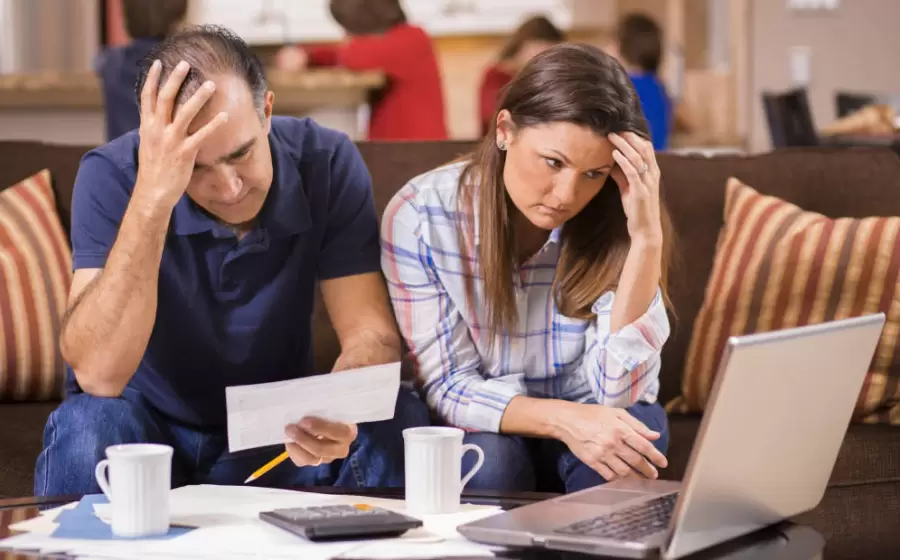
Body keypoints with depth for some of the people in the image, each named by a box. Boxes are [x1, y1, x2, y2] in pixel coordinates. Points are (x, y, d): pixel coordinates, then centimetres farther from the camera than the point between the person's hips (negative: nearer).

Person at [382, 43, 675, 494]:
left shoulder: (610, 225, -15)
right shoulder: (420, 216, -17)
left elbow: (621, 395, -22)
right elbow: (447, 388, -15)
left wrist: (646, 238, -30)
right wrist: (560, 418, -34)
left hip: (582, 438, 1)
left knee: (640, 422, -31)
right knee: (491, 458, -34)